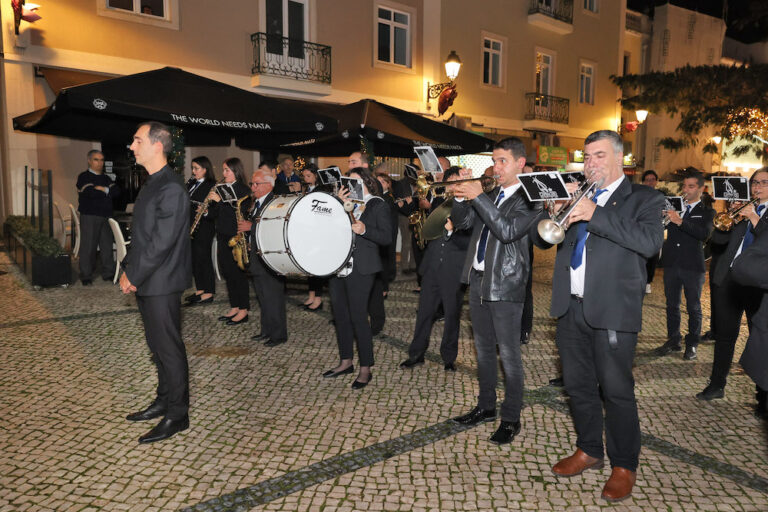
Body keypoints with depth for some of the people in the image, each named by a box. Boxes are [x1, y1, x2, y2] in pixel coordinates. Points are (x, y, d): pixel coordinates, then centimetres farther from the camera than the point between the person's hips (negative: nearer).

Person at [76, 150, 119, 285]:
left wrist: (103, 189, -9)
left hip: (106, 216, 5)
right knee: (88, 247, -3)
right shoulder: (84, 177, 1)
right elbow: (90, 192, -16)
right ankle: (86, 276, 5)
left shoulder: (106, 178, 19)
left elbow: (116, 191, 5)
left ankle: (108, 273, 13)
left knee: (107, 245, 5)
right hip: (89, 217, -5)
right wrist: (107, 192, -4)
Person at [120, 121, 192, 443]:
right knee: (157, 344, 18)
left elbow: (162, 242, -22)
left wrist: (134, 276, -14)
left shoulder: (171, 189, -18)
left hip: (161, 283, -9)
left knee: (169, 347, 1)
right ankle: (164, 401, 33)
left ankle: (177, 415, 14)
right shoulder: (152, 185, 13)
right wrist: (128, 270, 7)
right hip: (146, 283, 9)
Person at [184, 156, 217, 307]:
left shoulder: (211, 186, -11)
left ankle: (208, 293, 4)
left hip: (204, 228, -8)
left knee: (203, 258, -4)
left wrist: (206, 211, -34)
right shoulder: (192, 184, 14)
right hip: (191, 227, 8)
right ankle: (199, 290, 23)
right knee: (194, 258, 12)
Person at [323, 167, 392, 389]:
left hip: (359, 269, -6)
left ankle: (365, 369, 6)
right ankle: (345, 362, 28)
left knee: (358, 317, -5)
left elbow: (386, 237, -8)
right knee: (340, 316, 12)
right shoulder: (346, 202, 16)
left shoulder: (377, 205, 0)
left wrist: (364, 230, -22)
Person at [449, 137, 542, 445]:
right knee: (483, 348, 16)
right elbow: (461, 222, 9)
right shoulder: (490, 195, 14)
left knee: (508, 354, 1)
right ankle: (486, 407, 31)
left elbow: (508, 230, -23)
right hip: (478, 280, 7)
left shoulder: (529, 198, -8)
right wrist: (462, 196, -9)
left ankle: (511, 418, 14)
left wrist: (478, 197, -23)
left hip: (505, 285, -7)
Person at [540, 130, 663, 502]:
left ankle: (624, 465, 22)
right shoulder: (578, 196, 15)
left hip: (612, 309, -5)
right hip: (572, 306, 5)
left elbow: (650, 242, -18)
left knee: (616, 391, 4)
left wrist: (594, 214, -24)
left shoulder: (644, 199, 0)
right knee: (578, 385, 15)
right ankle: (589, 450, 33)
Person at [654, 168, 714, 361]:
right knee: (672, 305, 10)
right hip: (671, 263, 3)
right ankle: (673, 341, 21)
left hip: (693, 266, -3)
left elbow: (705, 233, -17)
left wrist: (680, 222, -29)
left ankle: (692, 344, 17)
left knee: (694, 307, 6)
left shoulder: (706, 212, 2)